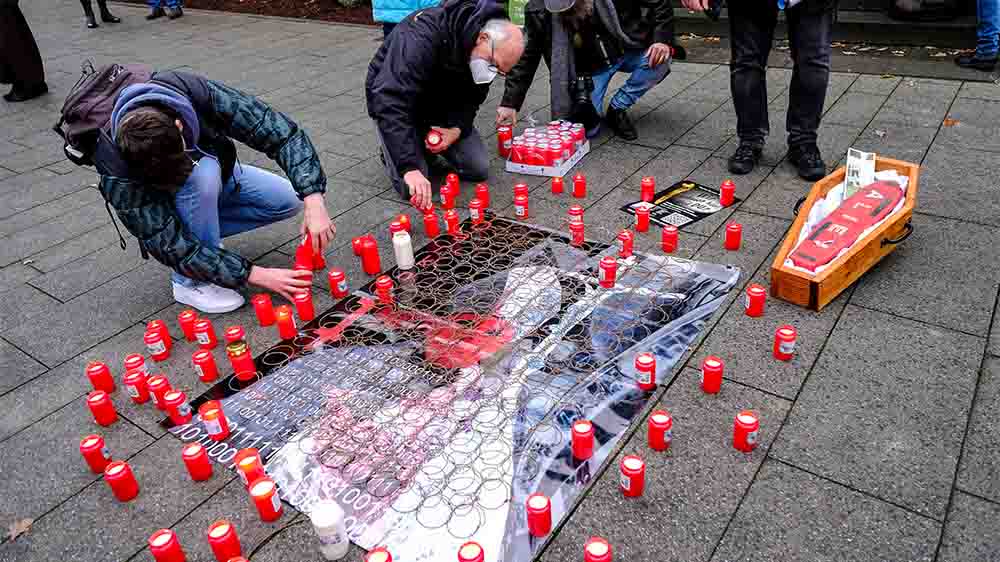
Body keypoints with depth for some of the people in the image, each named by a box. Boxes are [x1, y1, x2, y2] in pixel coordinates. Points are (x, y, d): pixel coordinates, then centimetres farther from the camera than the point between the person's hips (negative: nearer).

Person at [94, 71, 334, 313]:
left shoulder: (198, 93, -36)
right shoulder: (115, 166, -38)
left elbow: (280, 131, -33)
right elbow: (170, 245, -35)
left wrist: (314, 199, -45)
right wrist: (257, 275, -40)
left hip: (218, 177, 4)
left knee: (290, 200, -17)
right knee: (202, 174, -37)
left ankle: (205, 230, -1)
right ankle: (191, 282, -19)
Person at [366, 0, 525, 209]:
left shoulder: (490, 54, -15)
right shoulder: (424, 35, -38)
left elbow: (472, 98, -3)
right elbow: (390, 101, -45)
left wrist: (457, 129, -25)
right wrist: (409, 167, -52)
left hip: (441, 105, 6)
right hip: (393, 100, -5)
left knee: (478, 169, -6)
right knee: (411, 187, -19)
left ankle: (428, 149, 20)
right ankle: (391, 153, 14)